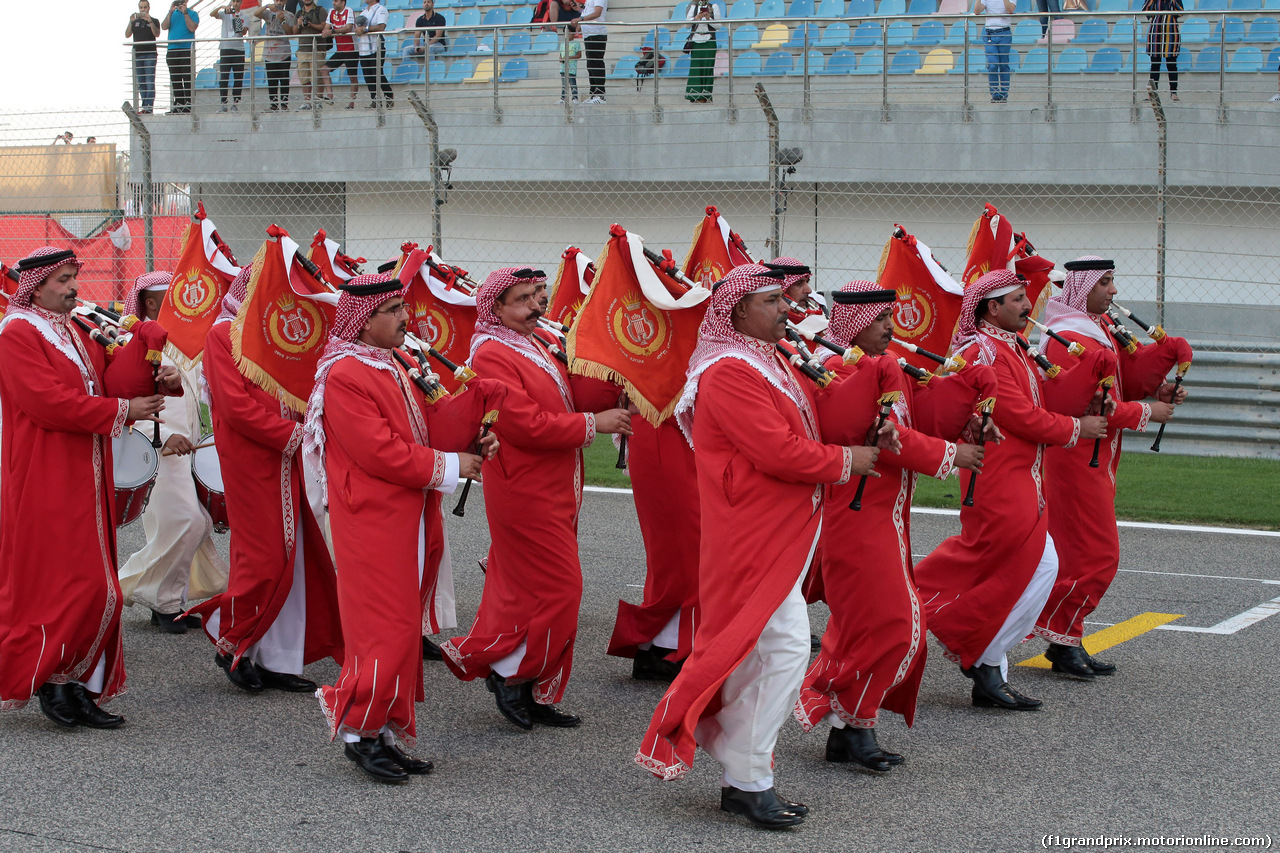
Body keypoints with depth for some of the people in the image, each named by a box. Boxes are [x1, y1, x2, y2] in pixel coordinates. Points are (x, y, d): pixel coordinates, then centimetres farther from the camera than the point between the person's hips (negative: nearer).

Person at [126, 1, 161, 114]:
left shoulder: (154, 21, 8)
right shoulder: (135, 22, 17)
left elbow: (157, 34, -9)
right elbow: (127, 35, 6)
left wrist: (150, 21, -20)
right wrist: (130, 22, -8)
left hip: (150, 54, -4)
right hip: (137, 55, 4)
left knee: (150, 82, -12)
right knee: (140, 83, 3)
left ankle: (149, 107, -16)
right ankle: (144, 106, 5)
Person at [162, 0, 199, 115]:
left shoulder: (192, 14, 7)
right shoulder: (172, 14, 18)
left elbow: (192, 28, -9)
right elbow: (164, 27, 3)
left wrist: (185, 13, -9)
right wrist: (170, 12, -2)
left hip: (187, 49, -5)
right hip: (172, 50, 5)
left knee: (187, 78, -9)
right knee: (175, 79, 4)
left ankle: (188, 104, -9)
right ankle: (178, 104, 8)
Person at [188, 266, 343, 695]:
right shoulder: (223, 333, -6)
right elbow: (236, 406, -15)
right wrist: (292, 434, -15)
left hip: (284, 462, 8)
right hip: (249, 461, -8)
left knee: (290, 557, 5)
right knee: (262, 557, -7)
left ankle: (278, 660, 11)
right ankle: (231, 644, 12)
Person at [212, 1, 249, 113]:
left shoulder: (245, 17, 11)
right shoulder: (225, 14, 13)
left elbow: (245, 32, -3)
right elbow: (212, 14, -3)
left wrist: (242, 28, -26)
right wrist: (221, 7, -20)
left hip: (239, 49, 0)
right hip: (225, 48, 0)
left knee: (238, 78, -1)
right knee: (223, 77, -5)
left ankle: (235, 103, 4)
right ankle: (223, 103, -3)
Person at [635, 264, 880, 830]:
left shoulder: (770, 363, 16)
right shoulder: (729, 373, -18)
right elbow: (779, 452, -23)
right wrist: (846, 462, -11)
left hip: (780, 536, 10)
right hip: (755, 539, -10)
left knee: (759, 655, 13)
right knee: (785, 647, -11)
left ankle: (742, 781, 20)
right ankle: (750, 782, -2)